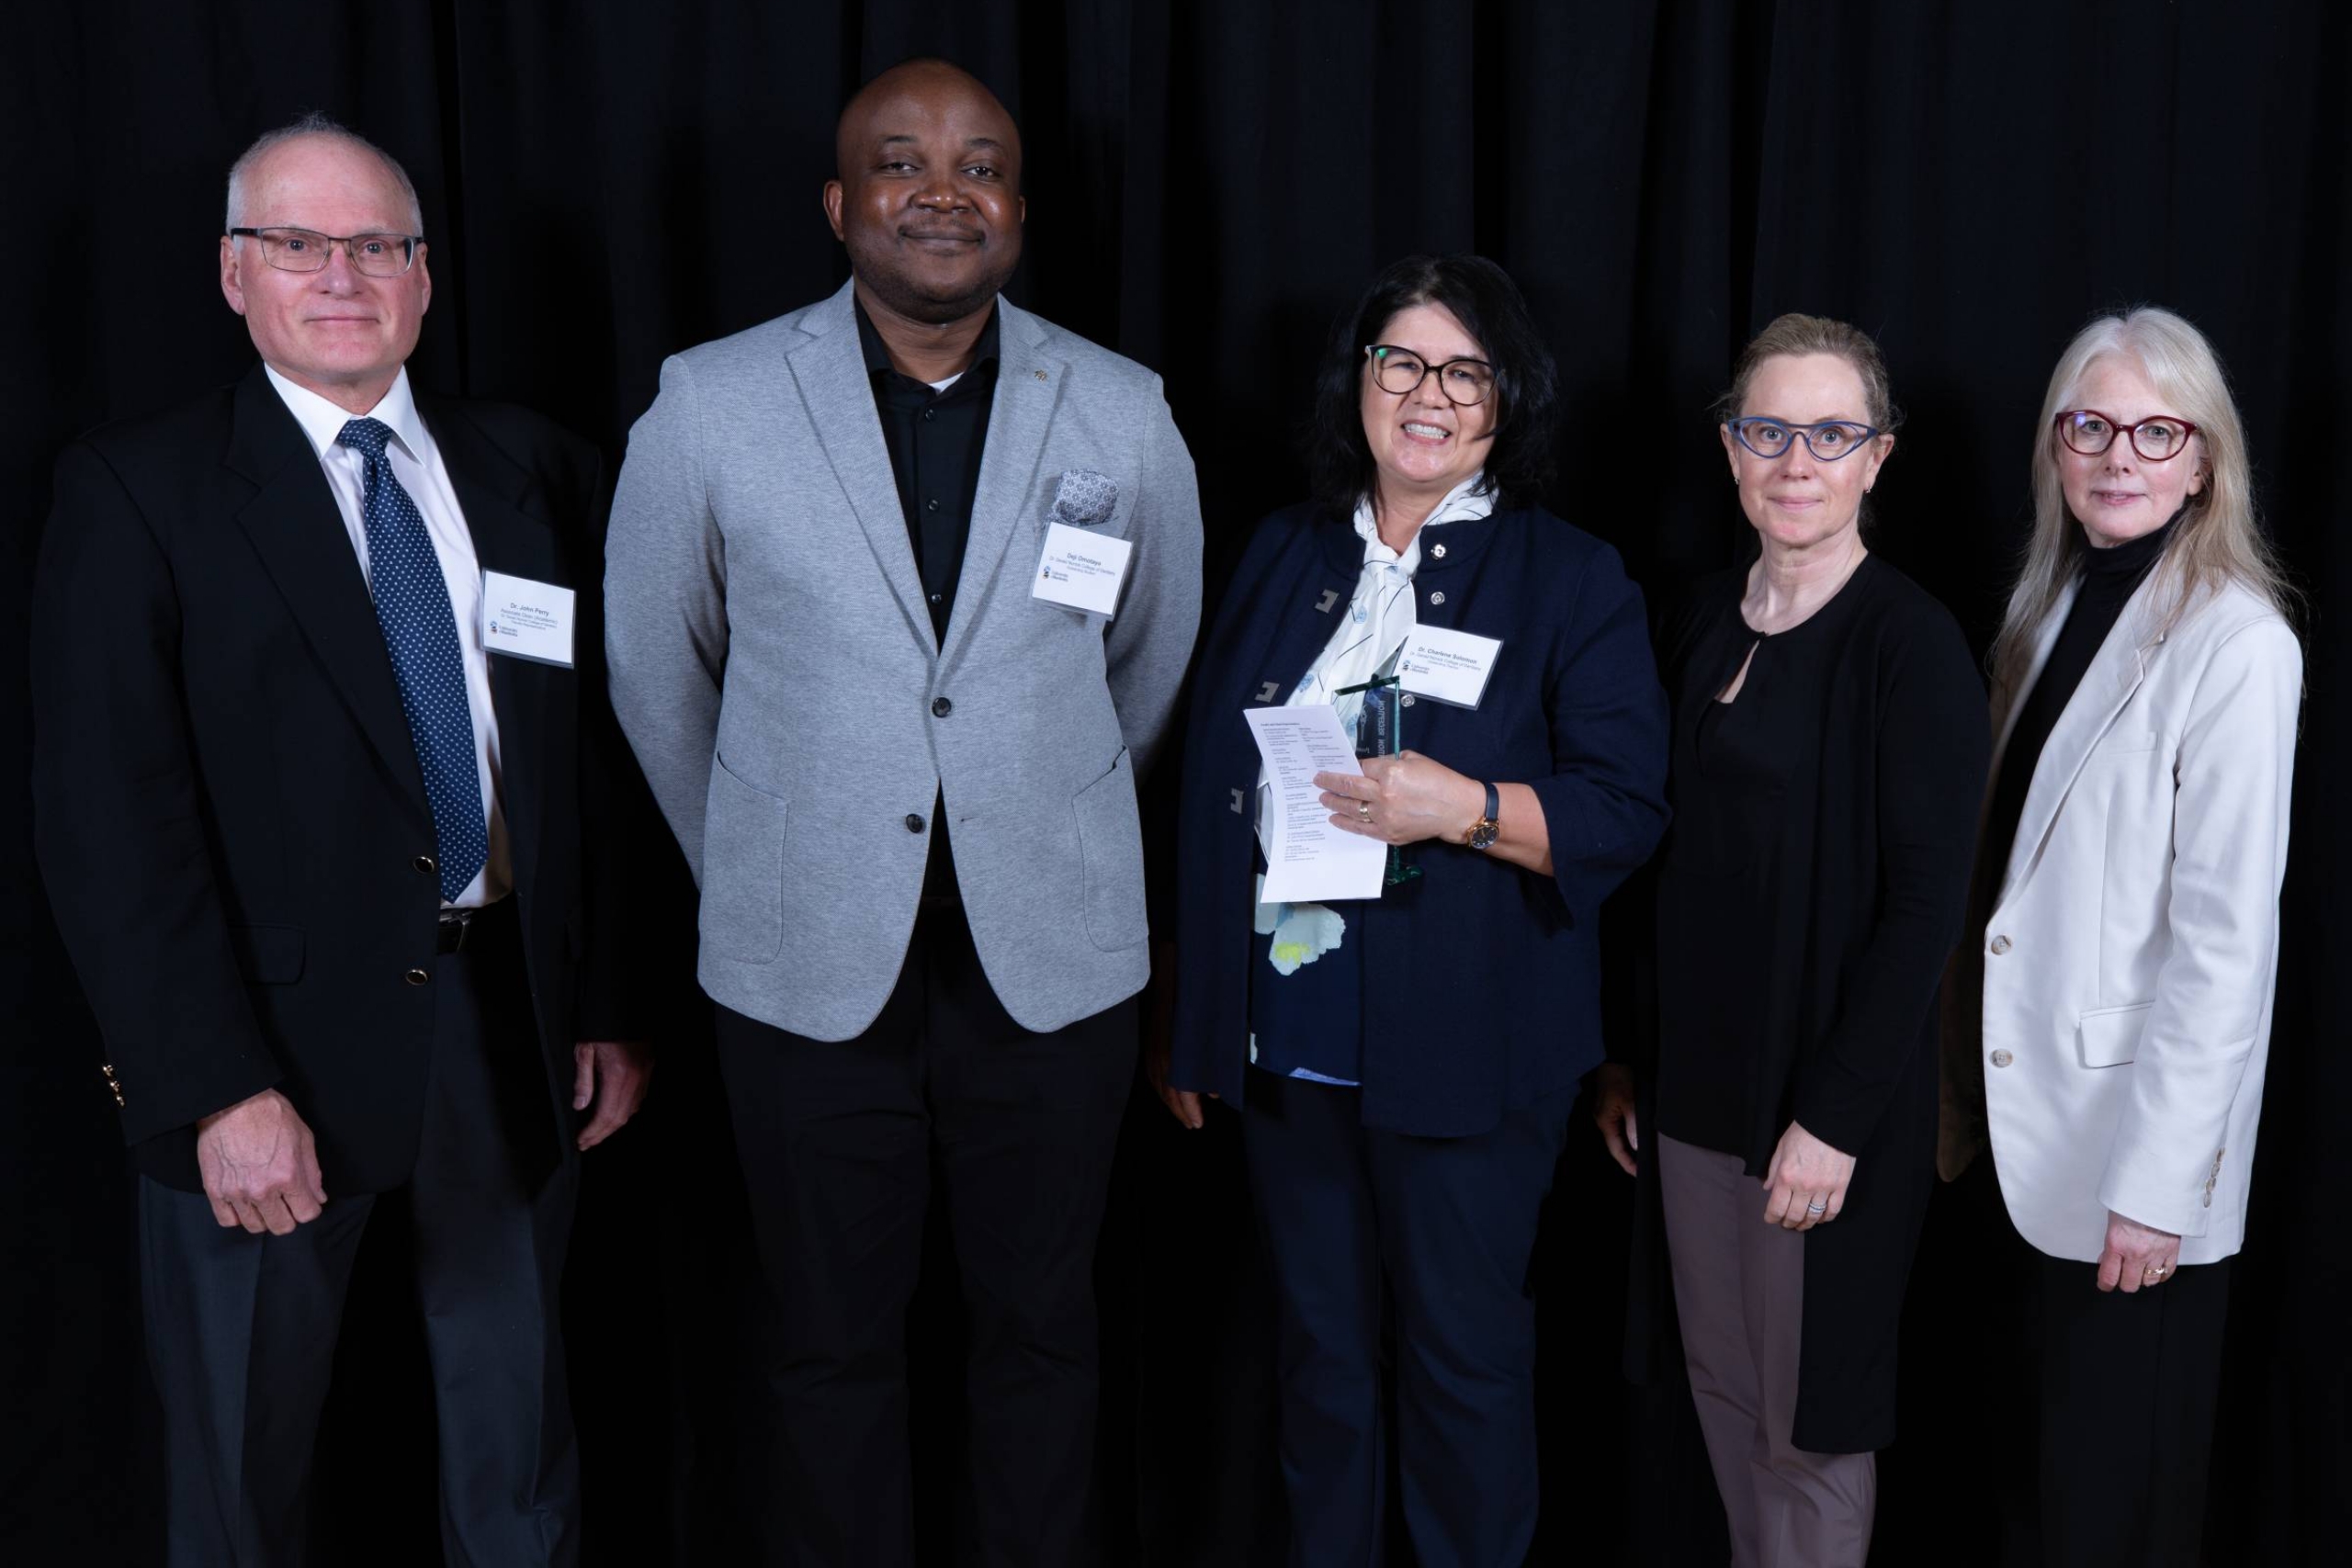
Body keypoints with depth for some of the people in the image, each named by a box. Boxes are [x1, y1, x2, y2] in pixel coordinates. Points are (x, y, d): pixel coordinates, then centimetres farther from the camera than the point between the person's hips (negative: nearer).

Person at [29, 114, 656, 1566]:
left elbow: (603, 751, 7)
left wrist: (614, 1001, 3)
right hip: (281, 1028, -2)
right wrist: (216, 1086, -18)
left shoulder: (535, 473, 6)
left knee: (519, 1440, 18)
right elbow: (109, 819, -11)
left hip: (515, 1016, 3)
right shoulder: (136, 491, -4)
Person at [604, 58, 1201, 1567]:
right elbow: (657, 673, 5)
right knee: (836, 1341, 16)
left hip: (1054, 962, 1)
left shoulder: (1125, 413, -3)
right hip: (811, 966, 0)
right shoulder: (711, 404, -6)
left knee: (1044, 1326, 16)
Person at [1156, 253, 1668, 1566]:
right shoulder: (1286, 555, 9)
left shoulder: (1574, 580, -3)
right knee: (1321, 1346, 17)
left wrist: (1464, 807, -24)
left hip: (1457, 1049, -4)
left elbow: (1627, 812, -7)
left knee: (1466, 1354, 8)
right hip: (1285, 1035, 4)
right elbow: (1211, 789, 12)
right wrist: (1193, 1023, 11)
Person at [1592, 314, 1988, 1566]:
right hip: (1693, 1077, 6)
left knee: (1809, 1413, 8)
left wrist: (1834, 1117, -18)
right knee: (1721, 1381, 18)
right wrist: (1624, 1051, 10)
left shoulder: (1912, 642, -12)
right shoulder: (1703, 621, 7)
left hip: (1830, 1091, -6)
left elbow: (1925, 903, -15)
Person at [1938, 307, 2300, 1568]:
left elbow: (2226, 939, -17)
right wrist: (1967, 1093, 6)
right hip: (2023, 1119, 7)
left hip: (2135, 1144, -6)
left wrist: (2155, 1183, -18)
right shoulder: (2055, 610, 9)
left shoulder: (2237, 644, -14)